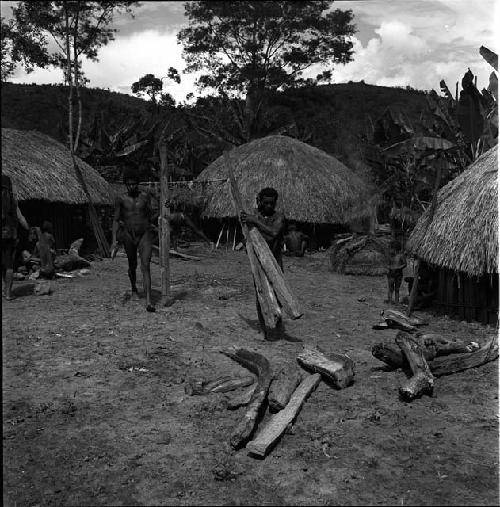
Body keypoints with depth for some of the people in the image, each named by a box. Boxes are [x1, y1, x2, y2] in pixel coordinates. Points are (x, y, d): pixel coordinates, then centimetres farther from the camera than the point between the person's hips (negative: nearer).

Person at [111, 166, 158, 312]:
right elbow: (116, 220, 0)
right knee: (132, 266, 17)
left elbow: (152, 216, 5)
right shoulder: (121, 200, 0)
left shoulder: (146, 196, 1)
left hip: (145, 234, -1)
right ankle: (134, 289, 48)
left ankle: (148, 301, -20)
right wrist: (114, 240, -8)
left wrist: (160, 212, -16)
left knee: (145, 266, -14)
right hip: (129, 236, 1)